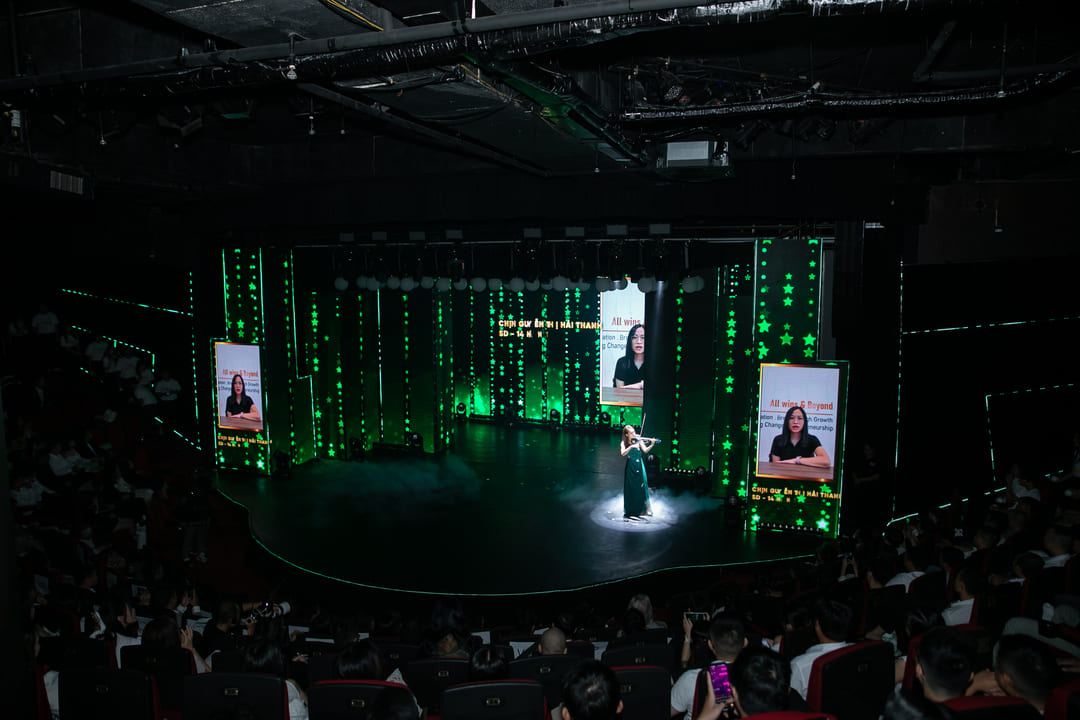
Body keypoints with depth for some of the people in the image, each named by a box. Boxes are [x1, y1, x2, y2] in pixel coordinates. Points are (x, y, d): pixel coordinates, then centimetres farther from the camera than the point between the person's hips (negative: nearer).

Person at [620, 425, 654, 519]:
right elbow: (623, 453, -14)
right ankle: (630, 510, 12)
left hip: (639, 466, 0)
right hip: (630, 468, 0)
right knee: (630, 489, 3)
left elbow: (645, 450, -8)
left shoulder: (638, 440, 3)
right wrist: (631, 446, -26)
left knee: (641, 487, -3)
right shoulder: (624, 443, 2)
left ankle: (642, 509, 2)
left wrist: (652, 445, -25)